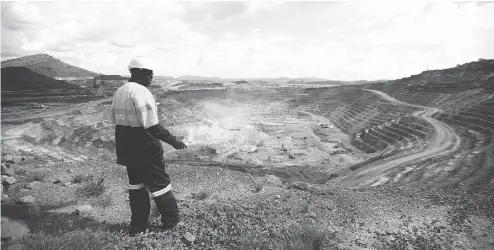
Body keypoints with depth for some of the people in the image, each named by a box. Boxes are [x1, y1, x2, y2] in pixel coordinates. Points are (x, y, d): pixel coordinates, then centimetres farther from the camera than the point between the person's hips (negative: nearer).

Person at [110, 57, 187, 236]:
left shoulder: (119, 92, 10)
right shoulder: (141, 92, -20)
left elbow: (115, 119, 15)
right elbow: (151, 126, -26)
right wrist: (172, 140, -19)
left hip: (126, 147, 9)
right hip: (144, 148, -9)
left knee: (136, 183, 20)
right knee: (159, 182, 7)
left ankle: (137, 225, 28)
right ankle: (170, 220, 24)